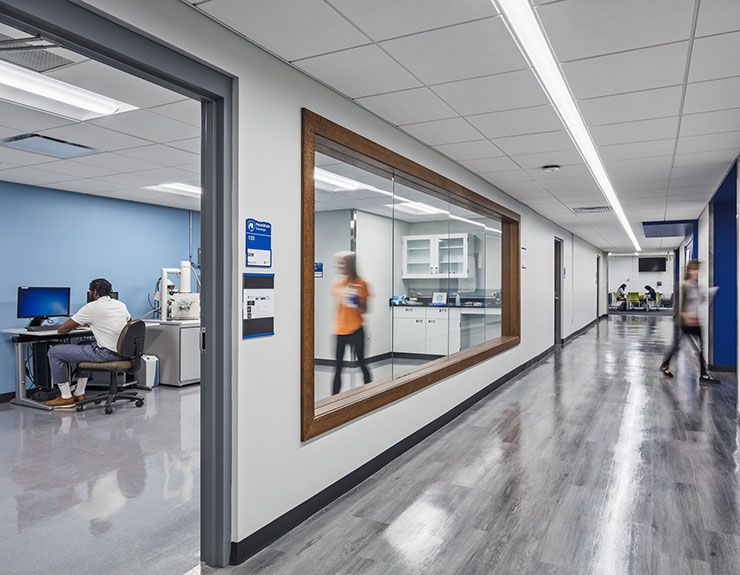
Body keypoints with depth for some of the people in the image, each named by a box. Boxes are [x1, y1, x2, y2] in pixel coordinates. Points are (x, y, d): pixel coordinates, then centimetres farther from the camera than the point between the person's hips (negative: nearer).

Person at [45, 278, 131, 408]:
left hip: (105, 354, -8)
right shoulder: (121, 305, 10)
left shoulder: (91, 308, -9)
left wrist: (74, 324, 23)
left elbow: (62, 329, -2)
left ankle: (66, 397, 13)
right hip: (122, 353, 8)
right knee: (85, 348, 37)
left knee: (54, 352, 6)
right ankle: (79, 394, 34)